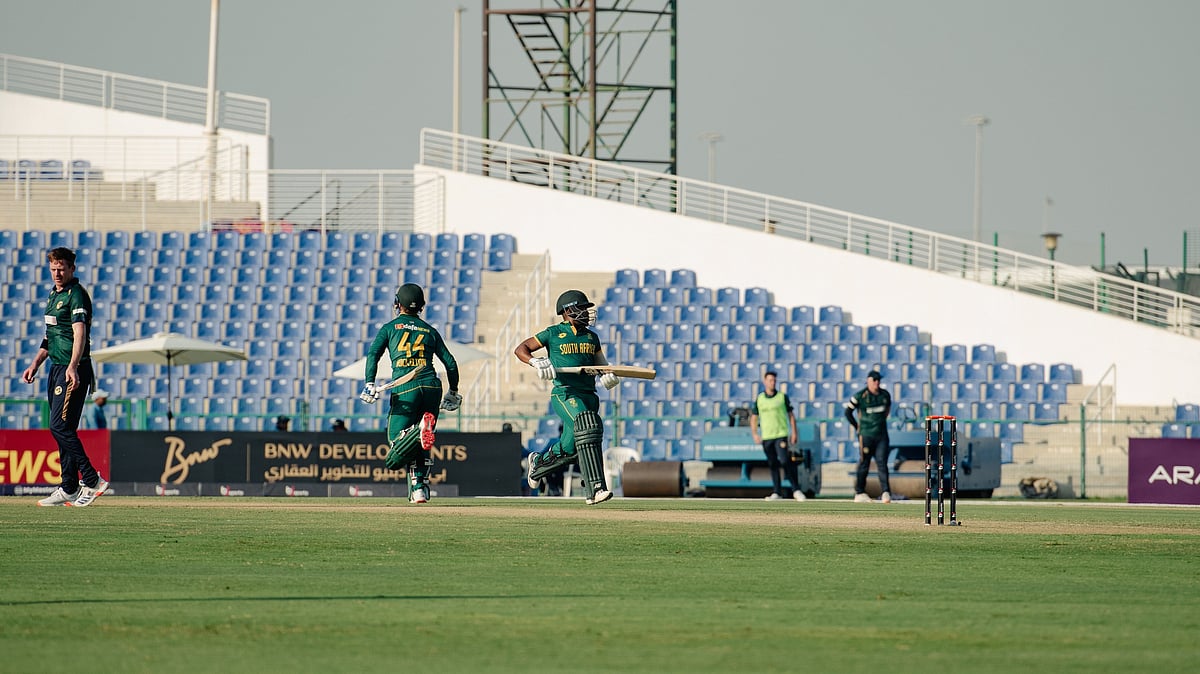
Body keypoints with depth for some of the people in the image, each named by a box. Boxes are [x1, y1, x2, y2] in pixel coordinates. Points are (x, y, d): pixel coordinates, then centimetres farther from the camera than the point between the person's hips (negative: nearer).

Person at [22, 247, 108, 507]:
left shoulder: (76, 295, -11)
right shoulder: (54, 295, 19)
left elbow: (80, 332, -24)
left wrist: (73, 367, -36)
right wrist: (36, 364, 24)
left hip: (74, 370, -10)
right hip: (56, 368, 10)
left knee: (60, 426, -15)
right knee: (61, 428, 9)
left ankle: (92, 481, -13)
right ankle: (69, 489, 12)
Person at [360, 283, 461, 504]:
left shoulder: (390, 328, 13)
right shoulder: (430, 331, 20)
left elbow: (374, 353, -2)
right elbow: (450, 363, 16)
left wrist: (370, 383, -9)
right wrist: (453, 392, 26)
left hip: (404, 388, -3)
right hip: (432, 386, 3)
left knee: (397, 440, -6)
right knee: (420, 447, 13)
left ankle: (420, 430, -36)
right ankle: (420, 488, 0)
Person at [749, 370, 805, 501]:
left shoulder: (782, 397, 4)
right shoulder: (759, 399, 9)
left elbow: (791, 415, 7)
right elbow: (754, 417, 14)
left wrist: (794, 433, 0)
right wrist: (754, 434, 1)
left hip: (781, 435, -3)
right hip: (766, 436, 3)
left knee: (785, 461, -16)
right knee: (772, 465, 7)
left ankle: (796, 490, -11)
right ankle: (776, 492, 13)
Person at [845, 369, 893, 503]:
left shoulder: (885, 394, 6)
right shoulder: (860, 396, -7)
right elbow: (848, 412, 2)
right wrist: (857, 427, 4)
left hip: (882, 435, 3)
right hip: (866, 435, -3)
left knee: (882, 463, -4)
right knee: (864, 464, 1)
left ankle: (886, 492, -9)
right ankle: (859, 493, 9)